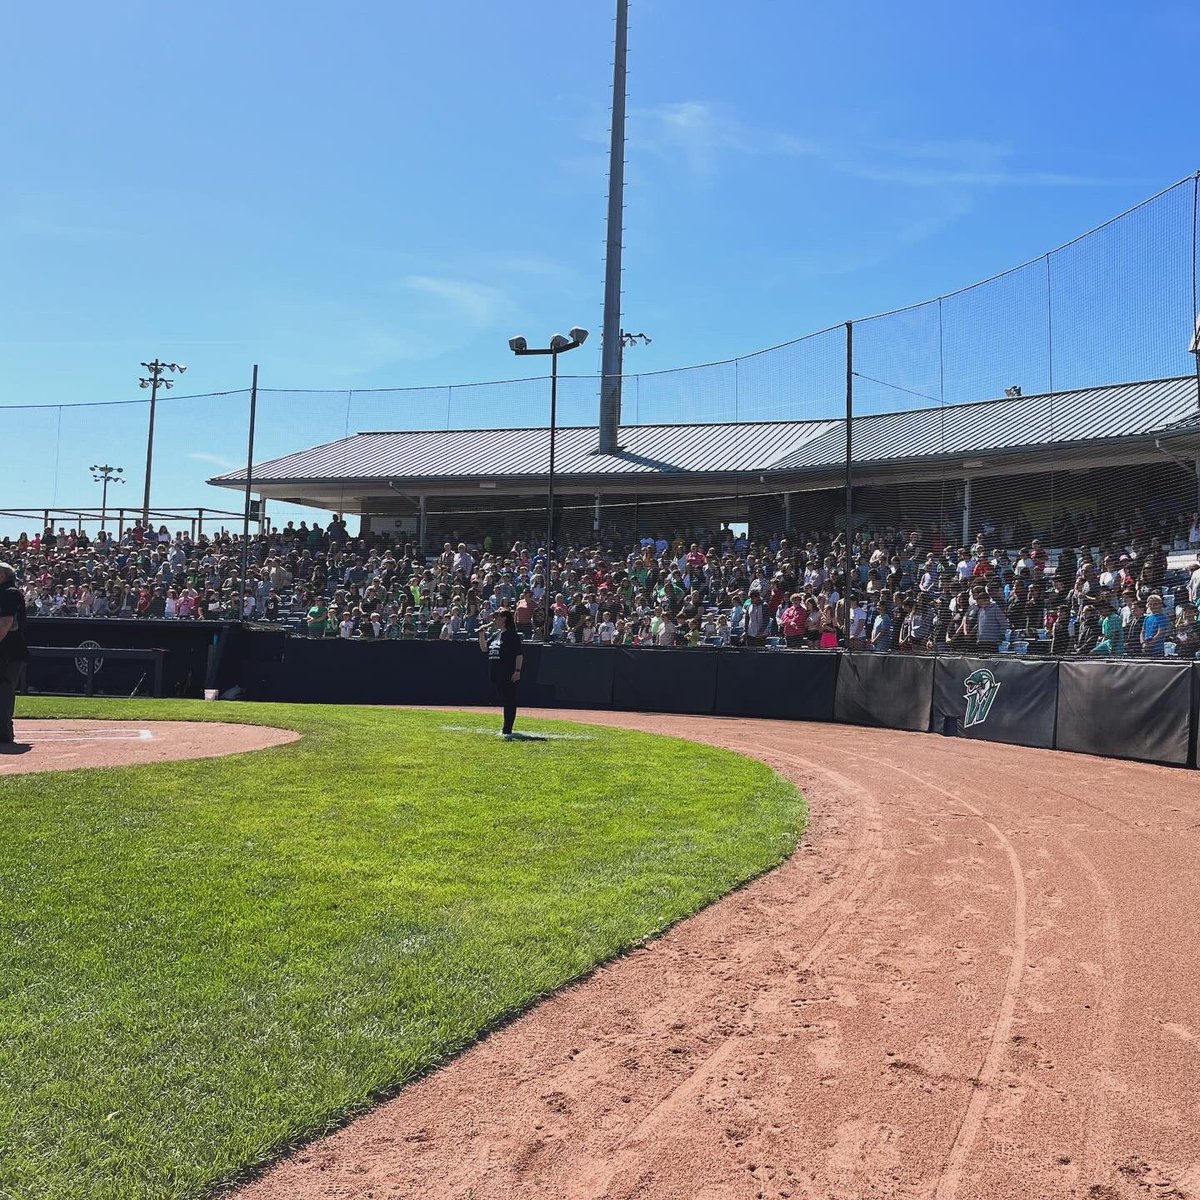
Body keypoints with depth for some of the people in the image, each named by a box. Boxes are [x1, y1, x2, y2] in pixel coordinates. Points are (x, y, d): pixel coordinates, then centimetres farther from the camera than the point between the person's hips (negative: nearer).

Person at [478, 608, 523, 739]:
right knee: (504, 701, 16)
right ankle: (506, 729, 26)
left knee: (509, 702, -8)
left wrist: (517, 671, -20)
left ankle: (507, 731, -10)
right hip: (496, 674, 9)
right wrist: (482, 634, 8)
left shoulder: (511, 634, -10)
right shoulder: (494, 635, 16)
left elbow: (519, 654, -14)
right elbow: (484, 649, 20)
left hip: (509, 674, -9)